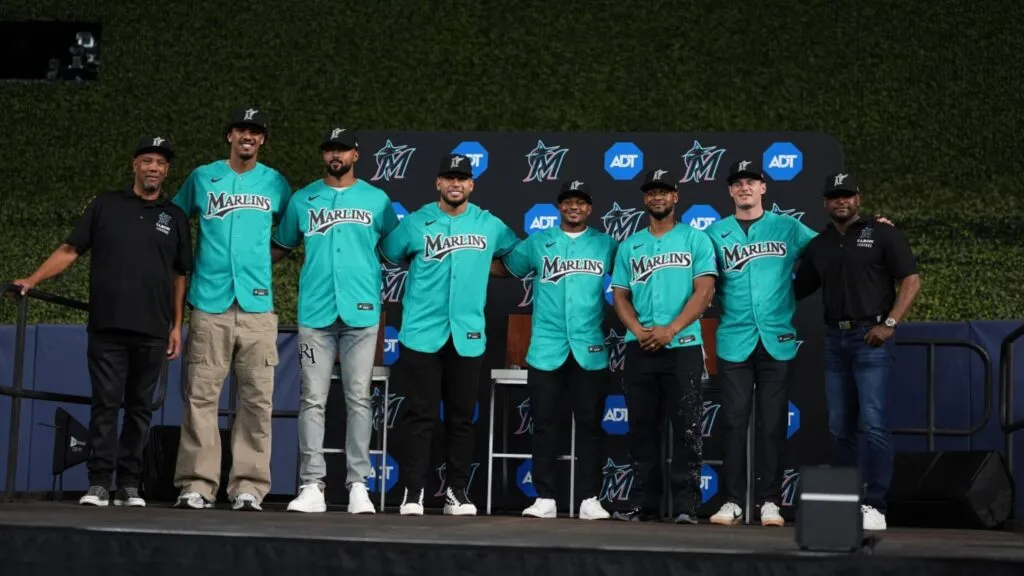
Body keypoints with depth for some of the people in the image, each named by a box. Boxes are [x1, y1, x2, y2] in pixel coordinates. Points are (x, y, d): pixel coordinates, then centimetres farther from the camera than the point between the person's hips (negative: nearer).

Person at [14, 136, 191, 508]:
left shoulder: (174, 217, 12)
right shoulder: (105, 206, 10)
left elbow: (179, 275, 12)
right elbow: (70, 250, 8)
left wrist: (177, 326, 6)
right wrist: (33, 279, -4)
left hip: (152, 331, 1)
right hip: (107, 325, -1)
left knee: (139, 407, 4)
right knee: (105, 404, -3)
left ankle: (130, 486, 9)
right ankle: (99, 484, -2)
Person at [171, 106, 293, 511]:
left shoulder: (275, 183, 12)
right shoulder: (202, 177, 11)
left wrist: (265, 252, 11)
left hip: (257, 303, 1)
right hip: (210, 302, -1)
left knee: (257, 399, -3)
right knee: (201, 395, -4)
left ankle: (249, 485, 0)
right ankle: (197, 484, -2)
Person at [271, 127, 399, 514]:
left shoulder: (377, 200, 8)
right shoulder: (302, 200, 10)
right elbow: (281, 247, 16)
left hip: (361, 312, -1)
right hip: (315, 312, 1)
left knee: (358, 399, 0)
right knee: (312, 400, -1)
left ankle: (358, 483, 4)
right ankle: (312, 485, 1)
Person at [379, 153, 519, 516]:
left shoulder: (489, 225, 7)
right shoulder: (416, 223, 2)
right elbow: (388, 255, 9)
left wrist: (477, 268, 11)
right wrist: (432, 272, 7)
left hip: (468, 335, 2)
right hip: (422, 333, -2)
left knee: (462, 417, 6)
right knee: (419, 414, -4)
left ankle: (457, 492, 14)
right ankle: (413, 491, 0)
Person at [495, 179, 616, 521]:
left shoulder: (606, 245, 7)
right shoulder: (538, 243, 9)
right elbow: (507, 267, 15)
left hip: (589, 349, -1)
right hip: (546, 349, 1)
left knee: (589, 424, 2)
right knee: (544, 424, 2)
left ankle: (590, 500, 7)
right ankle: (545, 499, 7)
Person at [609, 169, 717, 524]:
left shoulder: (695, 239, 4)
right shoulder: (629, 246, 14)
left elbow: (704, 291, -4)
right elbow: (620, 295, 10)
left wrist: (670, 329, -15)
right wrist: (638, 330, -9)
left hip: (683, 346, -3)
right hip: (639, 348, 4)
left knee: (686, 427, -6)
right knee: (642, 427, 5)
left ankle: (686, 505, -4)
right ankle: (645, 504, 11)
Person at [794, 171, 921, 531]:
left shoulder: (882, 234, 0)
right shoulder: (818, 245, 15)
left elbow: (911, 280, -5)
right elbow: (798, 290, 20)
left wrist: (890, 323, -14)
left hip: (870, 338, -6)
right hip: (835, 339, 6)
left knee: (874, 424, -10)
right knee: (841, 428, 8)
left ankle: (874, 506, -10)